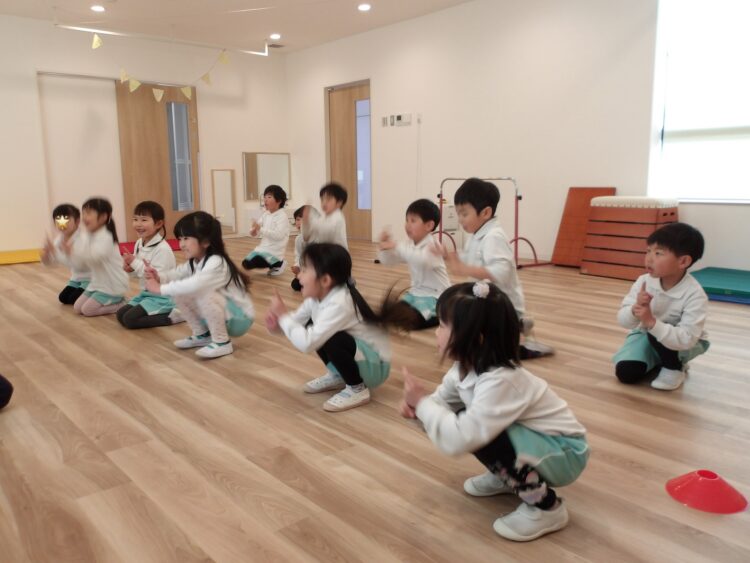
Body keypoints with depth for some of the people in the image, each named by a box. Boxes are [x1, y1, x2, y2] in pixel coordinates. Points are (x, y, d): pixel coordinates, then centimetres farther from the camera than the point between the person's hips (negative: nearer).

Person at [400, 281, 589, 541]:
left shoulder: (500, 381, -34)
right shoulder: (467, 367, -7)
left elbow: (458, 441, -40)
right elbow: (441, 402, 5)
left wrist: (422, 402, -27)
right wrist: (416, 407, -18)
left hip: (564, 453, -8)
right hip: (532, 439, 8)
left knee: (474, 432, -28)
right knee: (462, 421, -5)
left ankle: (546, 508, -10)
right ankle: (507, 476, 18)